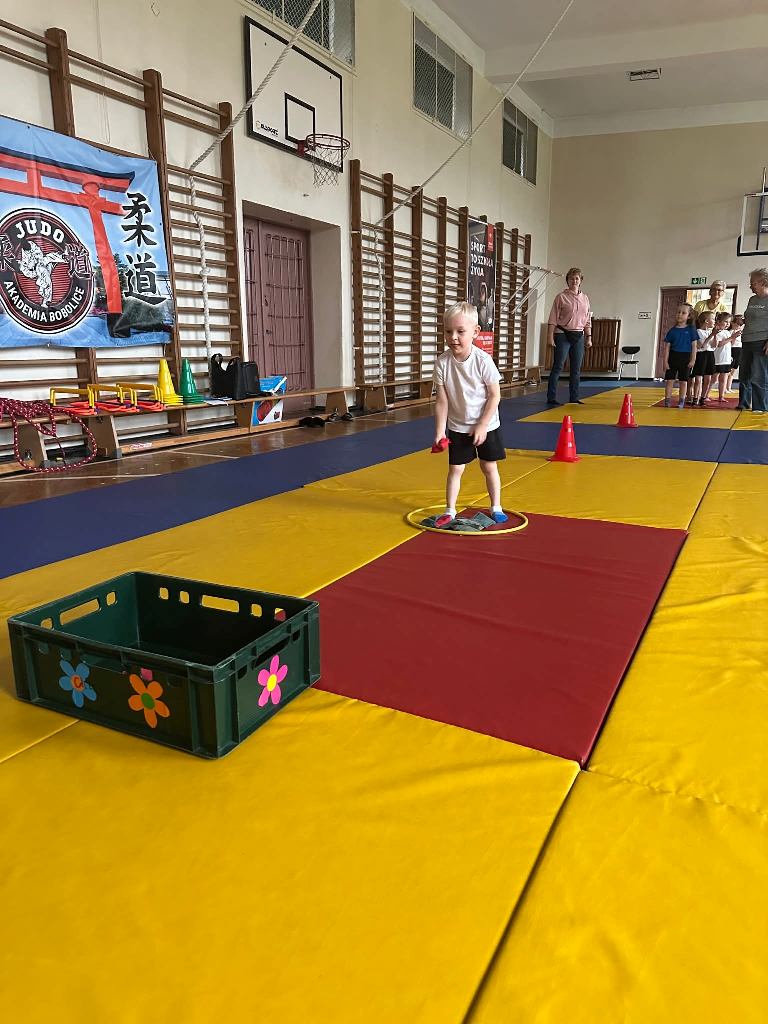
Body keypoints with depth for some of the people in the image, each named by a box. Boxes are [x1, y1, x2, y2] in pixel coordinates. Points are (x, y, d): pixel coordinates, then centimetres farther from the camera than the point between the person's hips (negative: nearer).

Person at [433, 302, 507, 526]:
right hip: (457, 427, 1)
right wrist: (439, 431, -12)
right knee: (455, 469, 6)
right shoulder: (442, 362, -14)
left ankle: (496, 508, 27)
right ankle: (449, 511, 18)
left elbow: (494, 396, -13)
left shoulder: (483, 360, -19)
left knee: (489, 467, 11)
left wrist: (482, 426, -15)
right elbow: (442, 400, -9)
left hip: (486, 425, -1)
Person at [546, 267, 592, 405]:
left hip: (579, 336, 5)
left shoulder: (585, 299, 12)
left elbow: (588, 320, 16)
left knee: (576, 369, 7)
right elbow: (553, 319, -5)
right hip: (563, 335, -5)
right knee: (558, 367, -6)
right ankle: (551, 398, -1)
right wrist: (550, 336, -12)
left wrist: (589, 337, 11)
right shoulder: (561, 297, -2)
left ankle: (574, 398, 14)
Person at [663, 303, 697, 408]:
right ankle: (667, 399, 7)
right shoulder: (672, 330, 1)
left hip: (685, 358, -1)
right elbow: (667, 346, 2)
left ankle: (682, 401, 17)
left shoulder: (691, 330, -2)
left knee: (683, 380, 9)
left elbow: (694, 346, -1)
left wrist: (692, 360, -6)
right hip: (673, 357, 1)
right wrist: (665, 361, -3)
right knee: (670, 379, 2)